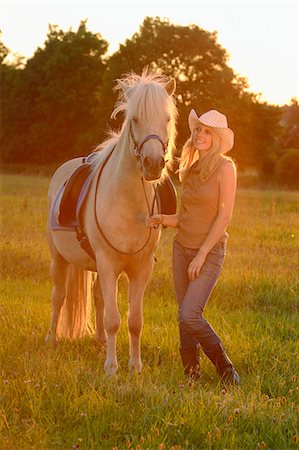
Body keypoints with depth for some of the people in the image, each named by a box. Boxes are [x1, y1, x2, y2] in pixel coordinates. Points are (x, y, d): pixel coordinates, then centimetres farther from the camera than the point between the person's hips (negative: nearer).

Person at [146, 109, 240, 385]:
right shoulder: (192, 169, 11)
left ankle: (225, 368, 0)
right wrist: (163, 220, -3)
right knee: (186, 318, 8)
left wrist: (201, 256, -16)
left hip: (209, 251, -7)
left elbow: (224, 216, -14)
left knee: (189, 316, -16)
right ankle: (192, 373, 19)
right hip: (181, 248, 7)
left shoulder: (225, 168, -10)